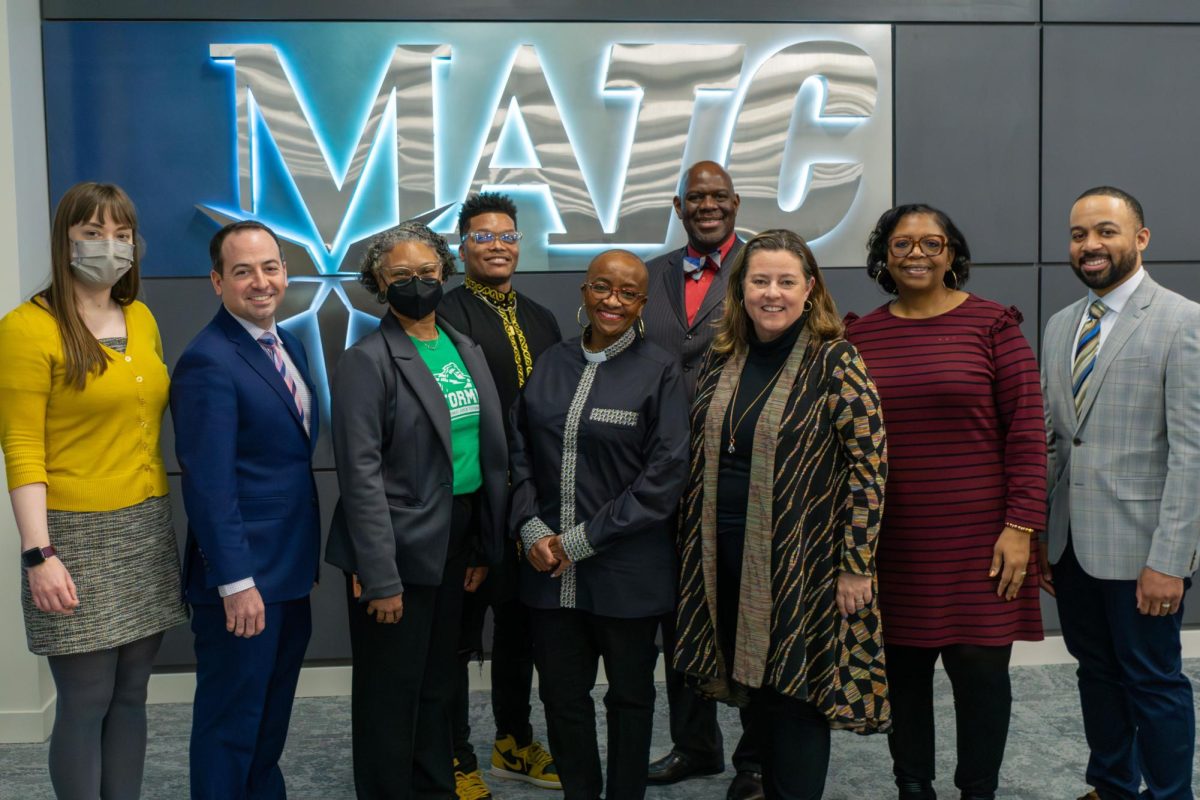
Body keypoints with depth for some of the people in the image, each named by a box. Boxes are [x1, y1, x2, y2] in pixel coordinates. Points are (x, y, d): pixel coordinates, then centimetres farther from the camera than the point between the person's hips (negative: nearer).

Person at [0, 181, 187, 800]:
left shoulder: (142, 319, 10)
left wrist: (163, 516, 10)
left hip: (148, 530, 6)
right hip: (78, 537, -6)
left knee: (130, 696, 12)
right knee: (85, 705, 1)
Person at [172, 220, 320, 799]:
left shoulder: (289, 346, 10)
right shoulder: (207, 362, -17)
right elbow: (209, 484, -21)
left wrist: (310, 553, 13)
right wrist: (236, 582, -22)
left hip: (291, 573, 8)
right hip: (243, 578, -8)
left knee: (272, 713, 21)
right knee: (231, 720, 6)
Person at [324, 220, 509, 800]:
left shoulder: (467, 351, 9)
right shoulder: (367, 361, -10)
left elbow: (491, 451, 11)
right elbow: (361, 474, -15)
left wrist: (484, 546, 8)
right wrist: (381, 578, -19)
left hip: (456, 546, 6)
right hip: (400, 549, -6)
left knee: (437, 684, 17)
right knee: (391, 691, 6)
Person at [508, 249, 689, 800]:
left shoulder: (659, 373, -7)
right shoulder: (550, 365, 6)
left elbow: (664, 475, -12)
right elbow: (520, 452, 8)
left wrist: (584, 539, -13)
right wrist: (532, 528, -7)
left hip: (627, 569, -3)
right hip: (549, 566, 3)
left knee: (629, 693, 14)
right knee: (561, 693, 12)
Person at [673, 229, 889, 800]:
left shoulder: (835, 362, -10)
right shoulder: (721, 359, 6)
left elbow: (869, 465, -13)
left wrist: (855, 565, -15)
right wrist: (697, 548, 11)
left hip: (801, 559, -5)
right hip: (728, 560, 5)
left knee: (796, 691, 4)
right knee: (754, 688, 15)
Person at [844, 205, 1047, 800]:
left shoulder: (992, 325, -2)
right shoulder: (860, 335, 5)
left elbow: (1026, 432, -5)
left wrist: (1021, 527, -10)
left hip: (976, 538, -2)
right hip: (891, 542, 3)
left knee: (979, 667, 3)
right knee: (902, 667, 10)